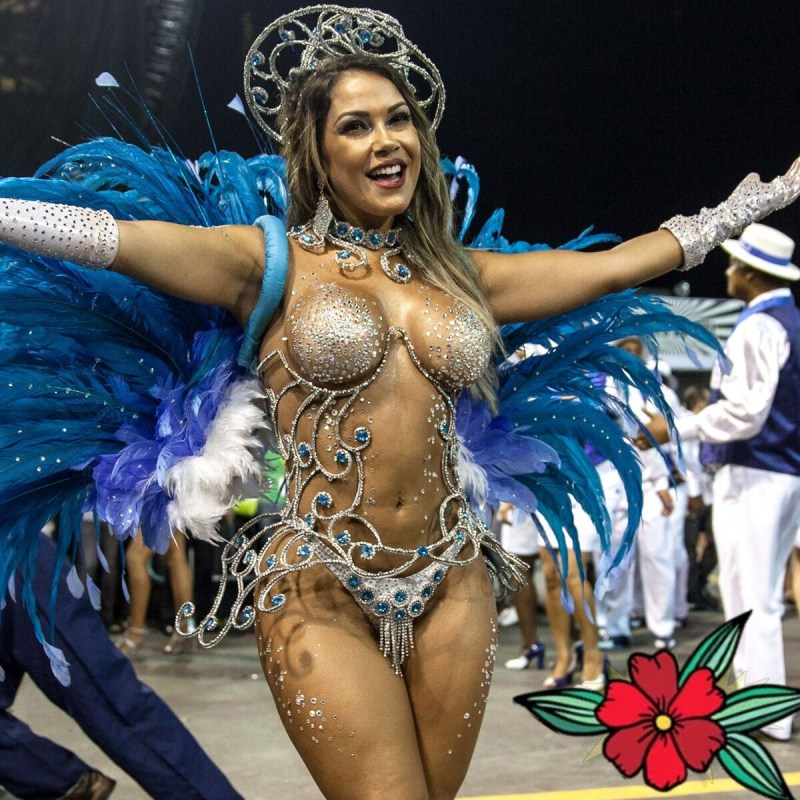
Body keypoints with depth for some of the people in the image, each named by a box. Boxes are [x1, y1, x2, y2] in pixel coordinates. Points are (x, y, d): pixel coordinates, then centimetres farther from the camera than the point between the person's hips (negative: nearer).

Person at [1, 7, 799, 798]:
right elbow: (112, 237, -15)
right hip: (319, 592, -4)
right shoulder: (272, 262, -2)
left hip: (452, 586, 4)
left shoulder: (463, 275, 11)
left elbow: (617, 263, 17)